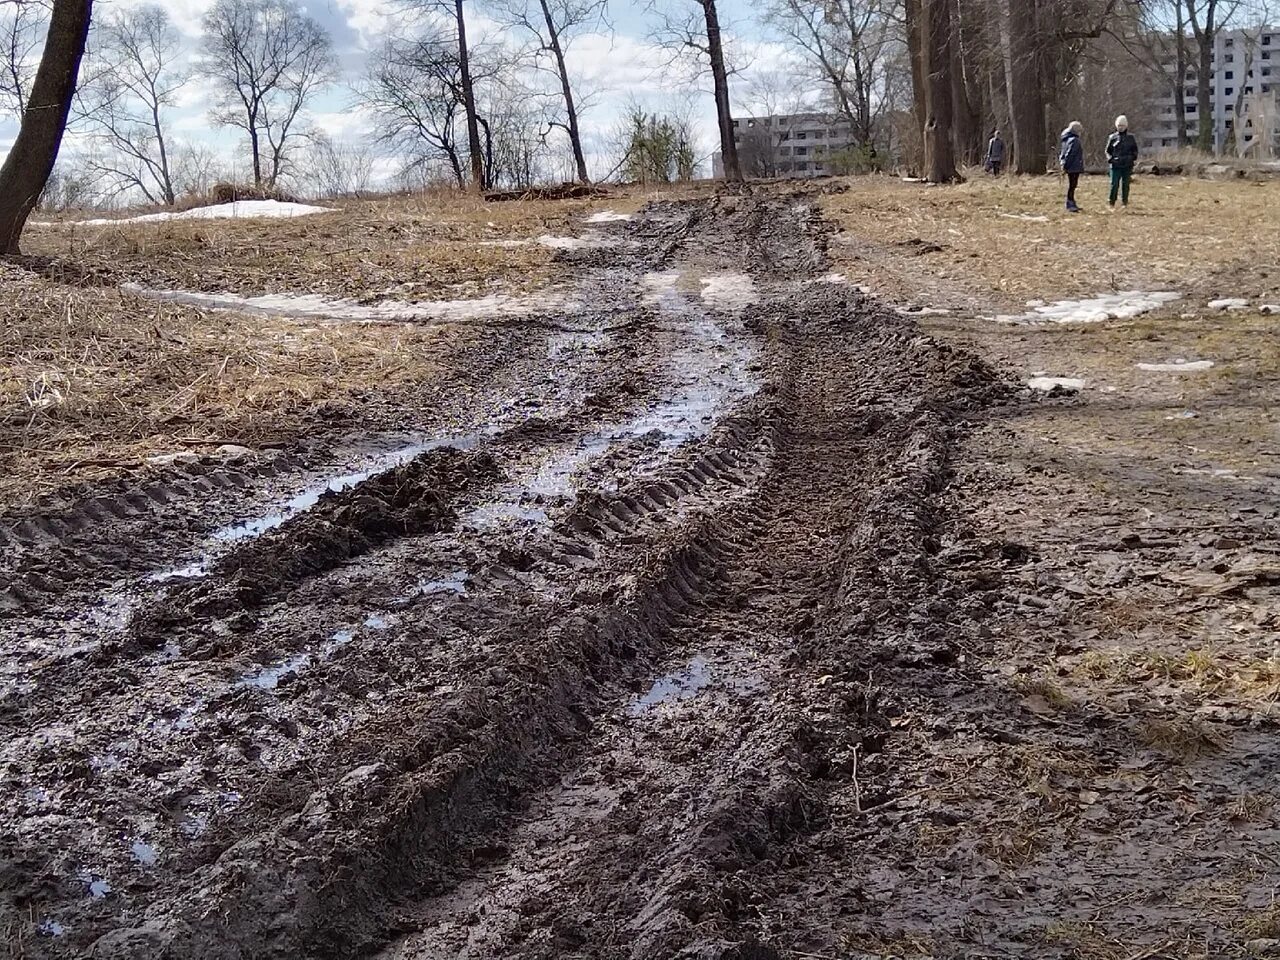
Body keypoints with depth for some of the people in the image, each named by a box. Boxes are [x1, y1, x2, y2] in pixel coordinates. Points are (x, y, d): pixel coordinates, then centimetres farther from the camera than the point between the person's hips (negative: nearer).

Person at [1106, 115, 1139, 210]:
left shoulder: (1131, 137, 8)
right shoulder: (1112, 137, 6)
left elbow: (1135, 150, 14)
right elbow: (1108, 151, 12)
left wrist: (1134, 158, -3)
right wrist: (1110, 158, -5)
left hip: (1127, 166, 1)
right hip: (1115, 165, -1)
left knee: (1126, 184, 5)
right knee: (1114, 184, -6)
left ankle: (1125, 202, 13)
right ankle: (1111, 203, 0)